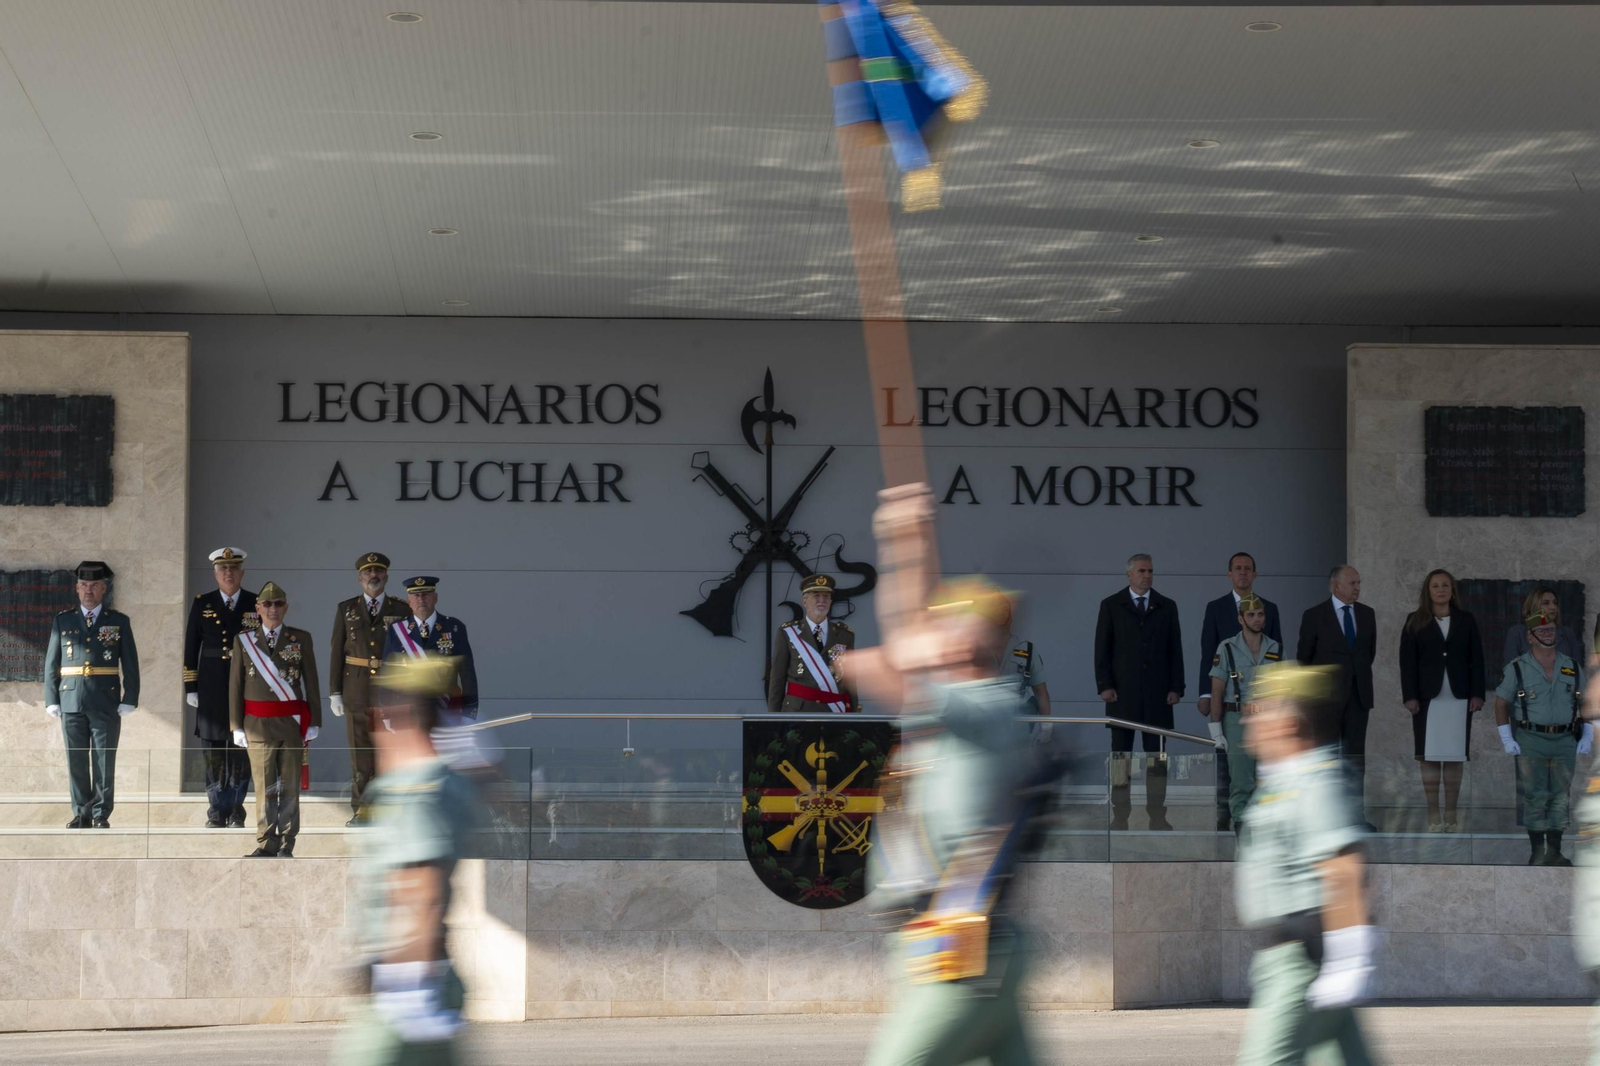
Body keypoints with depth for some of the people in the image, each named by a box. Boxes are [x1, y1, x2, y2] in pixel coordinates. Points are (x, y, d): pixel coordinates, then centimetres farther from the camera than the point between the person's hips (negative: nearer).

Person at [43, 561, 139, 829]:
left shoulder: (119, 622, 7)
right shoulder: (63, 621, 10)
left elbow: (130, 665, 5)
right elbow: (51, 663, 9)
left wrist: (129, 700, -4)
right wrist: (52, 700, 1)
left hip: (106, 703, -1)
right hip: (72, 702, 1)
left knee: (104, 762, -1)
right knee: (76, 762, 4)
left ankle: (101, 815, 5)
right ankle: (81, 813, 10)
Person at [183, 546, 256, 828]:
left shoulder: (257, 605, 5)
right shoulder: (202, 604, 6)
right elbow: (190, 649, 6)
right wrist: (190, 688, 1)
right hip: (212, 687, 1)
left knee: (240, 750, 0)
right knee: (213, 751, 2)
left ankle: (235, 811, 8)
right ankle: (217, 812, 9)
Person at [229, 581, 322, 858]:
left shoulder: (301, 639, 5)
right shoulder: (244, 639, 5)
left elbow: (311, 682, 5)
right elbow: (235, 685, 5)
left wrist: (314, 722, 1)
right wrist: (237, 726, 2)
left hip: (293, 722, 0)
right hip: (259, 723, 0)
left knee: (290, 786, 2)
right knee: (264, 786, 0)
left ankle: (286, 845, 7)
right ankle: (266, 843, 4)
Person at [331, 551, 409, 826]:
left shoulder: (401, 610, 3)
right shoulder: (346, 609, 5)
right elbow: (337, 653, 4)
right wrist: (334, 692, 0)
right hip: (356, 689, 1)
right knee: (360, 752, 2)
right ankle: (360, 811, 9)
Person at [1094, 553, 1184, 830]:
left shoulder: (1167, 607, 10)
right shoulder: (1111, 606, 5)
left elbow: (1175, 649, 9)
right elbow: (1102, 648, 2)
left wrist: (1176, 687, 0)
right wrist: (1104, 685, -8)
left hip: (1157, 693, 2)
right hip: (1122, 693, -1)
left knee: (1158, 757, 1)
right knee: (1120, 755, 0)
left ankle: (1157, 816, 3)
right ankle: (1120, 816, 2)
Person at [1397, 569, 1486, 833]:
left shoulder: (1466, 621, 9)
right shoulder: (1415, 622, 5)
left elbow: (1476, 659, 6)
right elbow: (1407, 661, 1)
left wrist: (1477, 694, -2)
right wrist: (1410, 696, -8)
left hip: (1459, 698, 1)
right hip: (1428, 697, -1)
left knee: (1455, 757, 3)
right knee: (1430, 756, -2)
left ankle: (1451, 815, 8)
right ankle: (1433, 815, 2)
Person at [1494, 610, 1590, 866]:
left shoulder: (1572, 669, 10)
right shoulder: (1517, 668, 1)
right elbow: (1501, 703, 2)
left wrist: (1587, 737, 4)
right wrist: (1506, 739, -5)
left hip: (1565, 741, 3)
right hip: (1531, 741, -3)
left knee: (1560, 797, 3)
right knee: (1535, 797, -5)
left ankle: (1554, 852, 8)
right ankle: (1537, 852, 0)